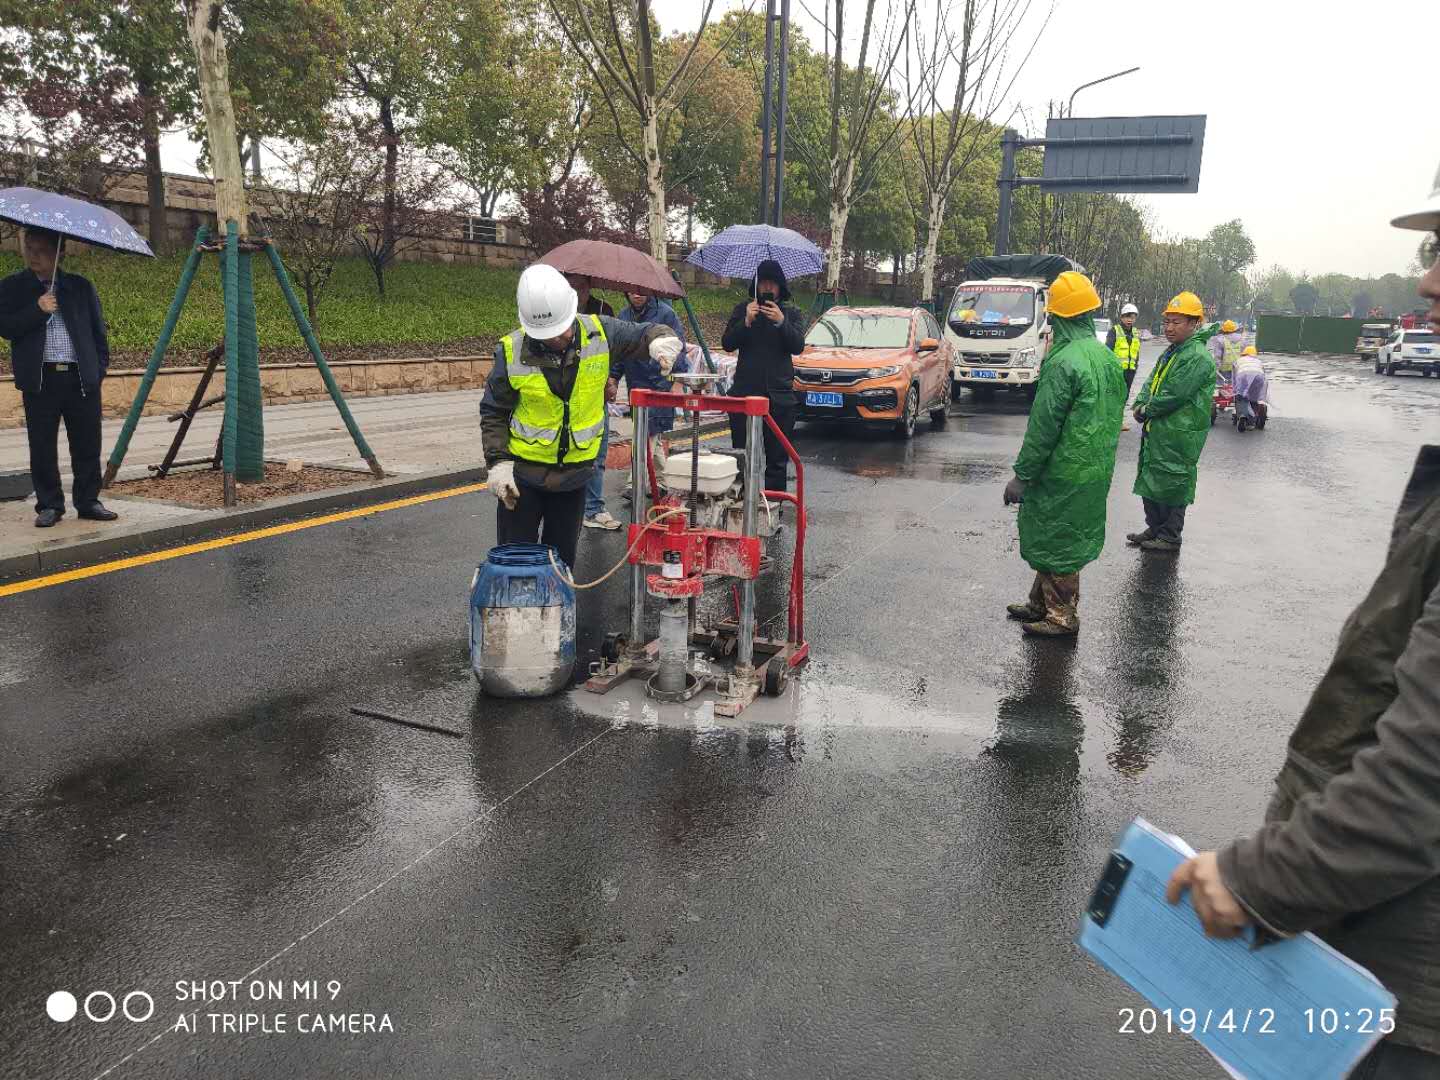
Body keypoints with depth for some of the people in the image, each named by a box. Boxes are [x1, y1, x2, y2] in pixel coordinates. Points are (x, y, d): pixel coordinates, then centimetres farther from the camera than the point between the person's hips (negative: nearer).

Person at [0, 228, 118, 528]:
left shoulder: (81, 286, 12)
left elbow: (98, 331, 13)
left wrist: (100, 368, 4)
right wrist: (37, 309, -14)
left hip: (83, 378, 1)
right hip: (39, 381, -1)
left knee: (88, 447, 4)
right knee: (43, 448, 3)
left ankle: (88, 502, 15)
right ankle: (49, 506, 13)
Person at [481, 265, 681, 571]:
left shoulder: (599, 332, -9)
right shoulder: (512, 351, -13)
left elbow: (643, 334, 2)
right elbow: (493, 413, -3)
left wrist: (660, 339, -22)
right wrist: (498, 461, -11)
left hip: (575, 473, 2)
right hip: (523, 473, -2)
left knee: (563, 556, 16)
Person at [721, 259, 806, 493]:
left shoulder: (791, 313, 9)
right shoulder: (742, 310, 10)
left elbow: (798, 347, -5)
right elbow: (727, 344, 0)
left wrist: (781, 322, -19)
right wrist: (746, 322, -15)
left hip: (779, 393, 0)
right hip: (744, 391, 0)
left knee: (777, 457, 3)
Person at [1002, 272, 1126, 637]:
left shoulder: (1063, 362, -20)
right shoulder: (1106, 357, 9)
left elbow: (1043, 426, -20)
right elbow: (1112, 417, 17)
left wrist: (1022, 475, -14)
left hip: (1064, 475, -9)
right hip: (1097, 471, 9)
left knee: (1055, 542, 3)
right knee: (1064, 538, 19)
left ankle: (1062, 617, 13)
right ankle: (1041, 603, 33)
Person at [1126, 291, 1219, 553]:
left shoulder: (1198, 357, -17)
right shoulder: (1171, 352, 14)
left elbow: (1174, 395, -21)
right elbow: (1152, 383, 16)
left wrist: (1147, 410, -10)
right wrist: (1140, 405, -2)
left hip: (1179, 435, -9)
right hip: (1156, 431, 10)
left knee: (1171, 485, 0)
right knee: (1149, 481, 17)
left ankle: (1170, 537, 12)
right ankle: (1154, 529, 30)